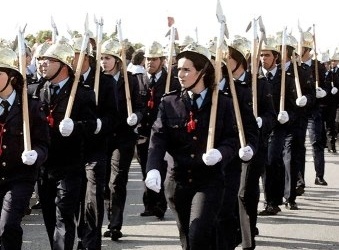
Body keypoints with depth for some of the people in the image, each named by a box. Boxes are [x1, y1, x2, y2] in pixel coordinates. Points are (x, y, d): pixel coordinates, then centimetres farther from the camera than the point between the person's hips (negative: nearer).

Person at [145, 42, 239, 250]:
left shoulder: (223, 103, -2)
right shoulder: (169, 103, 3)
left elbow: (232, 140, -2)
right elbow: (158, 139, -7)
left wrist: (220, 153, -25)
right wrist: (153, 168, -24)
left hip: (210, 180, -3)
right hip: (180, 180, 3)